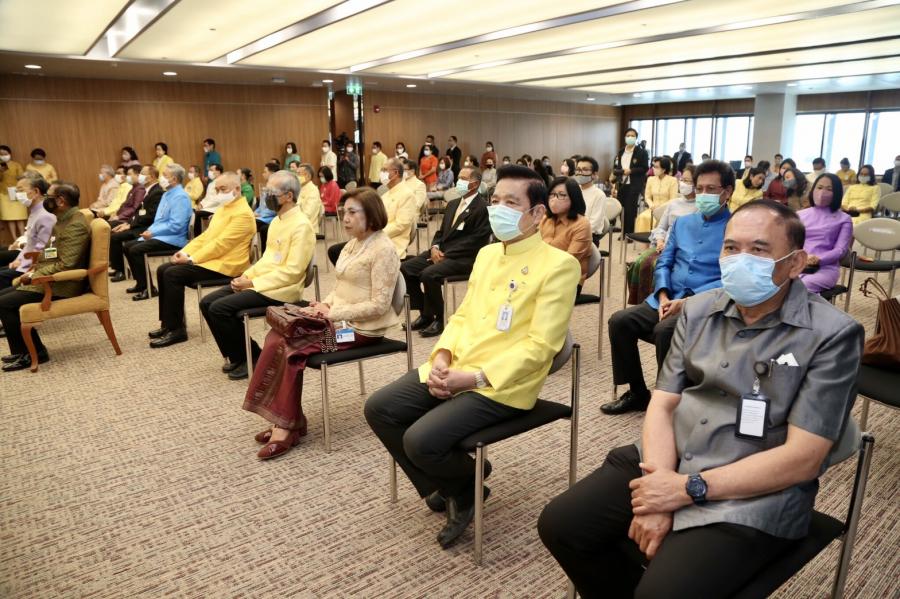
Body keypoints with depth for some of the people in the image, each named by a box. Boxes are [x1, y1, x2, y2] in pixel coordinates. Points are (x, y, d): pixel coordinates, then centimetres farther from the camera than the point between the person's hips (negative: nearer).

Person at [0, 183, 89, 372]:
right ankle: (22, 351, 16)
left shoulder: (75, 225, -20)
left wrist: (34, 276, -16)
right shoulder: (63, 219, 13)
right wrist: (35, 268, 4)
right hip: (50, 278, 10)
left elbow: (65, 265, -26)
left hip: (62, 285, -10)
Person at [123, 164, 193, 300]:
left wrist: (153, 232, -17)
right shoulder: (167, 194, 16)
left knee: (136, 250, -23)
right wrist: (149, 231, 5)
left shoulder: (180, 197, -16)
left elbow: (176, 225, -24)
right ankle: (141, 283, 15)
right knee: (127, 246, 8)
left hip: (172, 240, -10)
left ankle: (148, 288, -14)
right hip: (160, 236, 10)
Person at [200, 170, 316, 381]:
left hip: (279, 290, -10)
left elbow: (292, 271, -21)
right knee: (207, 303, 2)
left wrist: (253, 283, -18)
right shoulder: (277, 220, 14)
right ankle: (237, 355, 13)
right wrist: (246, 276, 4)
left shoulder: (301, 226, -16)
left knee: (220, 308, -19)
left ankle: (251, 357, -1)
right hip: (258, 283, 10)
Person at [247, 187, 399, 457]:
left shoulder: (383, 250, -13)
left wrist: (333, 313, -18)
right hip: (339, 318, 8)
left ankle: (288, 425, -8)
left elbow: (379, 305, -18)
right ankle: (283, 421, -10)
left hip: (360, 327, -8)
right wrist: (325, 305, -3)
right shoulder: (352, 245, 14)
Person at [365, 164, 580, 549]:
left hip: (500, 385, -8)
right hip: (453, 370, 8)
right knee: (379, 409, -3)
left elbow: (540, 345, -16)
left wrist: (475, 377, -20)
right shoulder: (487, 254, 14)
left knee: (421, 441, -23)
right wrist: (442, 355, -4)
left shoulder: (558, 265, -10)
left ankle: (466, 485, 12)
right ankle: (441, 489, 15)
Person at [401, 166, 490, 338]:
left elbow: (476, 241, -16)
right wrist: (435, 248, -2)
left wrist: (446, 255, -17)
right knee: (406, 268, -6)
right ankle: (425, 314, 5)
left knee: (429, 274, -30)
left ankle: (438, 319, -9)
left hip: (463, 258, -8)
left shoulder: (483, 208, -9)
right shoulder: (453, 204, 18)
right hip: (441, 251, 9)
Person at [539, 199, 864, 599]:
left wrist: (688, 489, -18)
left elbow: (802, 458, -15)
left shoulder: (833, 334, -10)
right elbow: (662, 404, 2)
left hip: (752, 499, -5)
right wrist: (659, 491, -14)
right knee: (560, 524, -6)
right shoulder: (698, 311, 6)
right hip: (666, 466, 5)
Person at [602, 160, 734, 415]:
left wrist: (689, 301, -20)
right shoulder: (682, 223, 18)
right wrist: (663, 296, -4)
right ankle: (637, 392, 0)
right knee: (620, 321, -15)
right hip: (667, 300, 6)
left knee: (664, 330, -34)